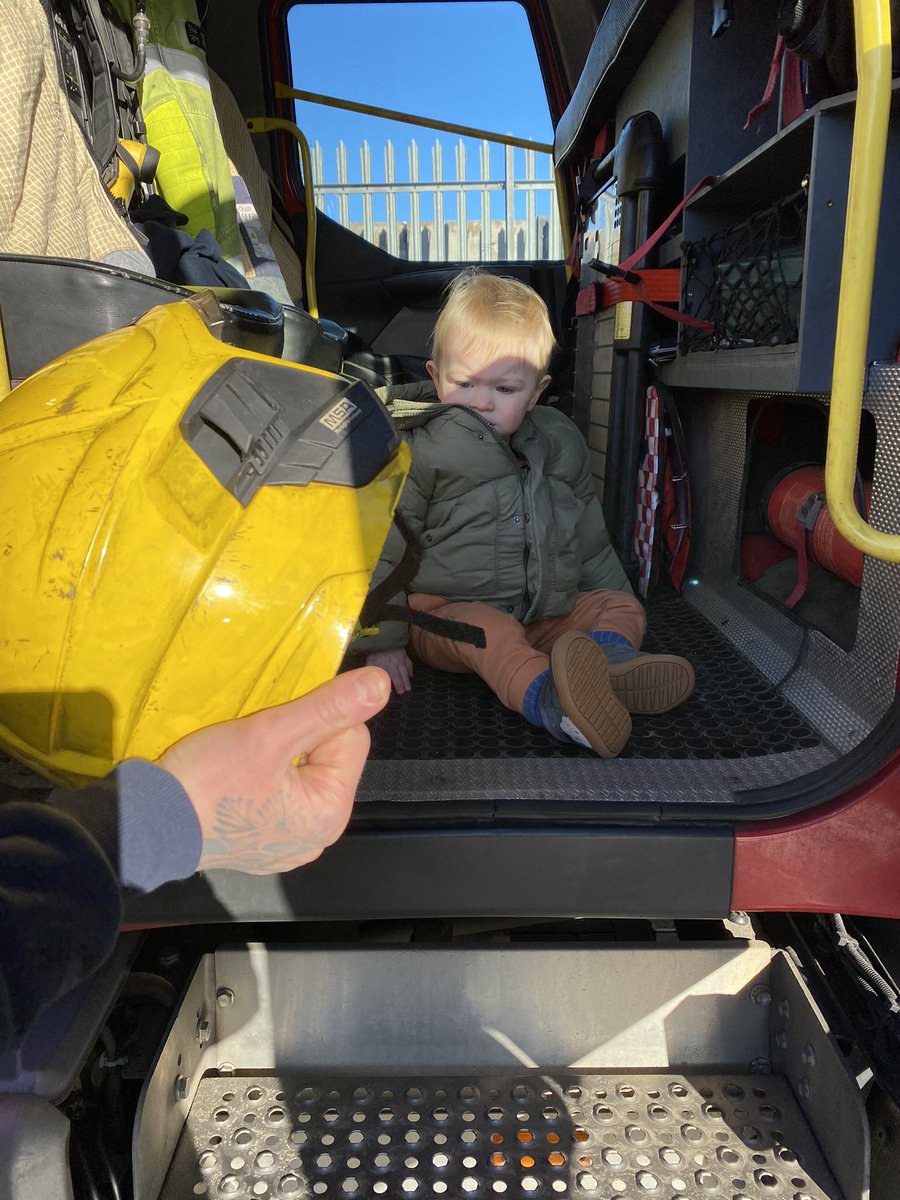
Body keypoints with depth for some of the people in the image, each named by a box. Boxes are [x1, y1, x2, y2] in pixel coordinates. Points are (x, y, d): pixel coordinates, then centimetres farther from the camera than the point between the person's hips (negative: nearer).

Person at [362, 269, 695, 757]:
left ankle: (609, 652, -38)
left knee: (620, 604, -5)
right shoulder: (421, 453, -6)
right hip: (454, 609, -5)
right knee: (489, 632, -34)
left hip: (551, 611, 6)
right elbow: (382, 548, -6)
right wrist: (382, 641, -9)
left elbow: (590, 538, 22)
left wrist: (613, 592, 23)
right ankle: (545, 697, -60)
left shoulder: (560, 446, 9)